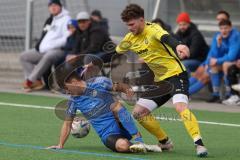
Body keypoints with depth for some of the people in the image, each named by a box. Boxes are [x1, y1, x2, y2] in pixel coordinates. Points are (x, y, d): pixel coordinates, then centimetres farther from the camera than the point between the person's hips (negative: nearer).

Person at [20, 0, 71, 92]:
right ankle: (37, 82, -14)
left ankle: (30, 80, -37)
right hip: (43, 50, 9)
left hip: (59, 50, -9)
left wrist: (49, 46, -18)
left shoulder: (66, 19, -4)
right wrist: (39, 46, 7)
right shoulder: (49, 21, 22)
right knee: (24, 57, 2)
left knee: (47, 57, -39)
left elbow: (66, 39, -15)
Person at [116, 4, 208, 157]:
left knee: (181, 106, -31)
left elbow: (166, 37, -40)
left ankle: (199, 144, -33)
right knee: (139, 112, 3)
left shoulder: (153, 29, -17)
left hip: (176, 74, -8)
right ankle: (165, 142, 16)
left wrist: (178, 46, -61)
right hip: (159, 80, 8)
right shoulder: (130, 39, 6)